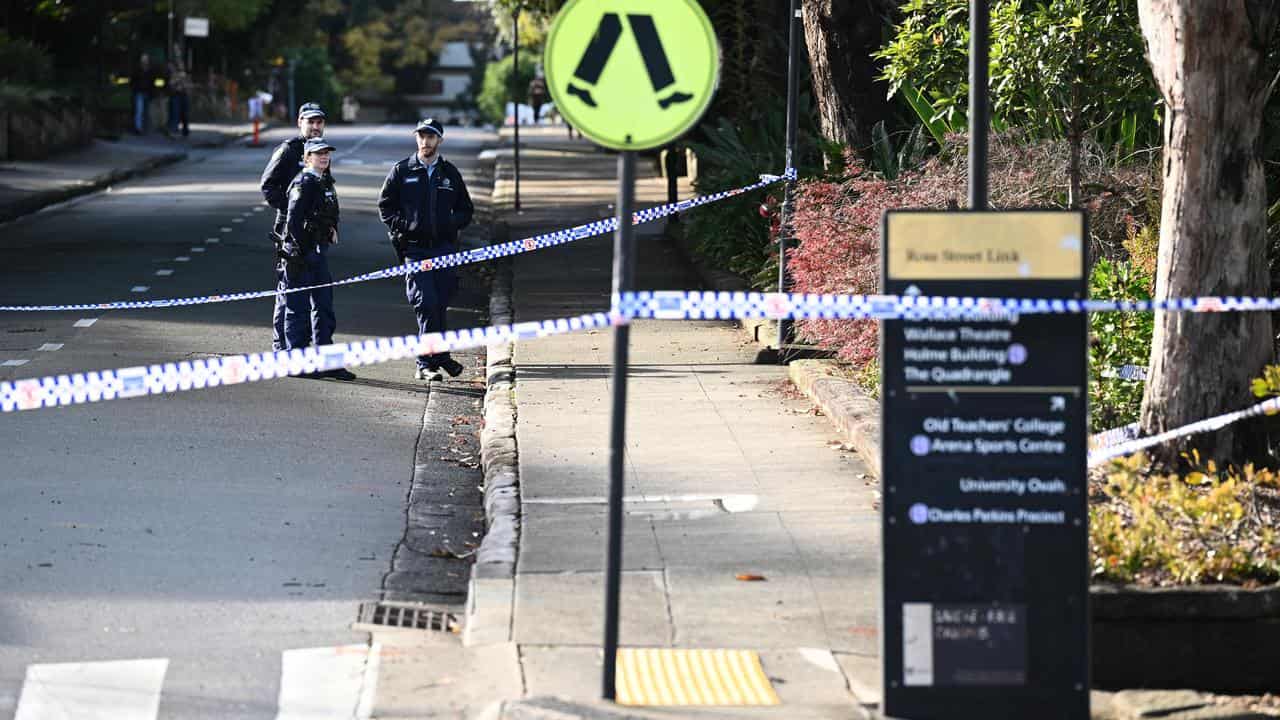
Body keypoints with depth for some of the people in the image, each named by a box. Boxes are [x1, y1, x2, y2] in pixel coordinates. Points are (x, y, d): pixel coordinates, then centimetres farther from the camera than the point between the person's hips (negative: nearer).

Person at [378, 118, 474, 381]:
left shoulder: (450, 173, 11)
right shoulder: (401, 171, 5)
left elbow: (466, 210, 18)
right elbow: (385, 206, 10)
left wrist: (452, 223, -2)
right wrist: (401, 227, -5)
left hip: (444, 248, 3)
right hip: (415, 248, -3)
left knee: (439, 305, 7)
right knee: (426, 304, -11)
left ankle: (438, 357, 23)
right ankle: (428, 363, -8)